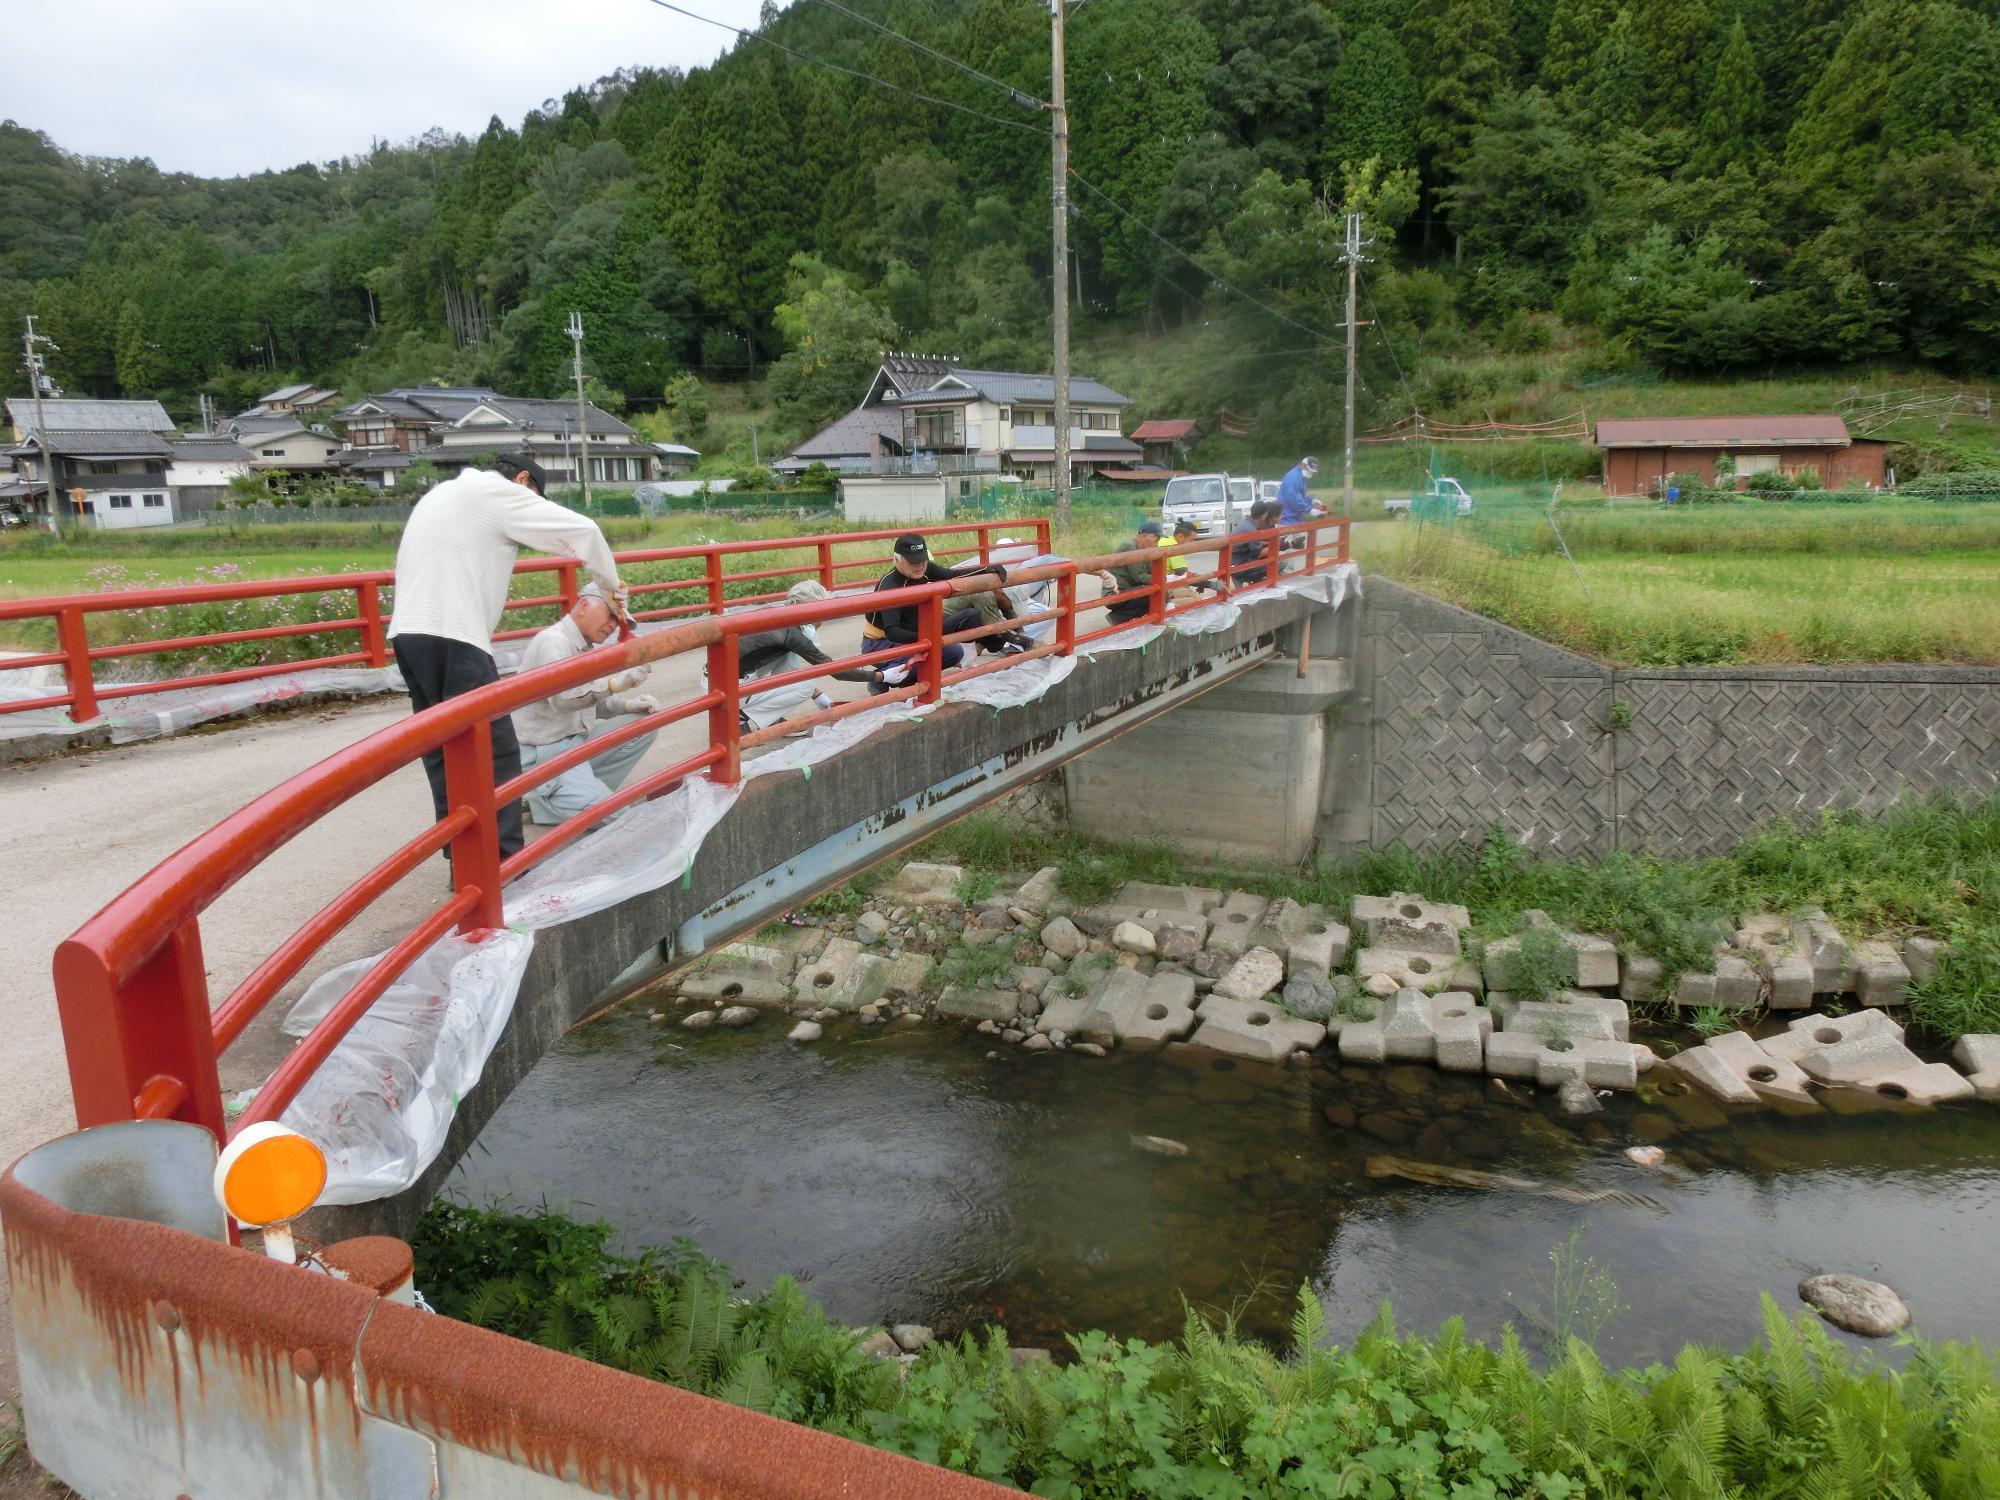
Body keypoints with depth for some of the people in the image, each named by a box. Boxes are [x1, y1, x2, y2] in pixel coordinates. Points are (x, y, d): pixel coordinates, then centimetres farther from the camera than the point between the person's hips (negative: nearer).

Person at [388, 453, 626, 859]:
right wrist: (611, 584, 10)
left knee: (444, 752, 10)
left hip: (409, 632, 9)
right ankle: (503, 864, -8)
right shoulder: (499, 492, 0)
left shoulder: (442, 493, 28)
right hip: (453, 638, -9)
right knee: (494, 753, -7)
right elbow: (582, 530, -4)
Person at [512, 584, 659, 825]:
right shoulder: (553, 641, -17)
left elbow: (591, 700, 16)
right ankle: (536, 799, -1)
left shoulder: (584, 646, 10)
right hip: (544, 754, -9)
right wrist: (614, 685, -46)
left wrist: (627, 704, -2)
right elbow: (562, 698, -33)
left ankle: (585, 788, -1)